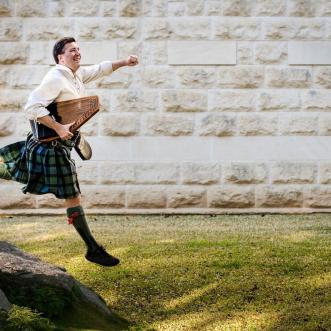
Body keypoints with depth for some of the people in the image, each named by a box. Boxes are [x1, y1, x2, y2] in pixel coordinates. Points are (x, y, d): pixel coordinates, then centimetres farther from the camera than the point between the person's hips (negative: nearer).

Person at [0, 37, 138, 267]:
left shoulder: (78, 74, 10)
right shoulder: (56, 78, -18)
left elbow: (100, 69, 27)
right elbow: (32, 106, -25)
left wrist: (124, 62, 17)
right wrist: (58, 127, -28)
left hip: (59, 143, 10)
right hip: (52, 145, -10)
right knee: (73, 196, -5)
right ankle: (93, 249, 0)